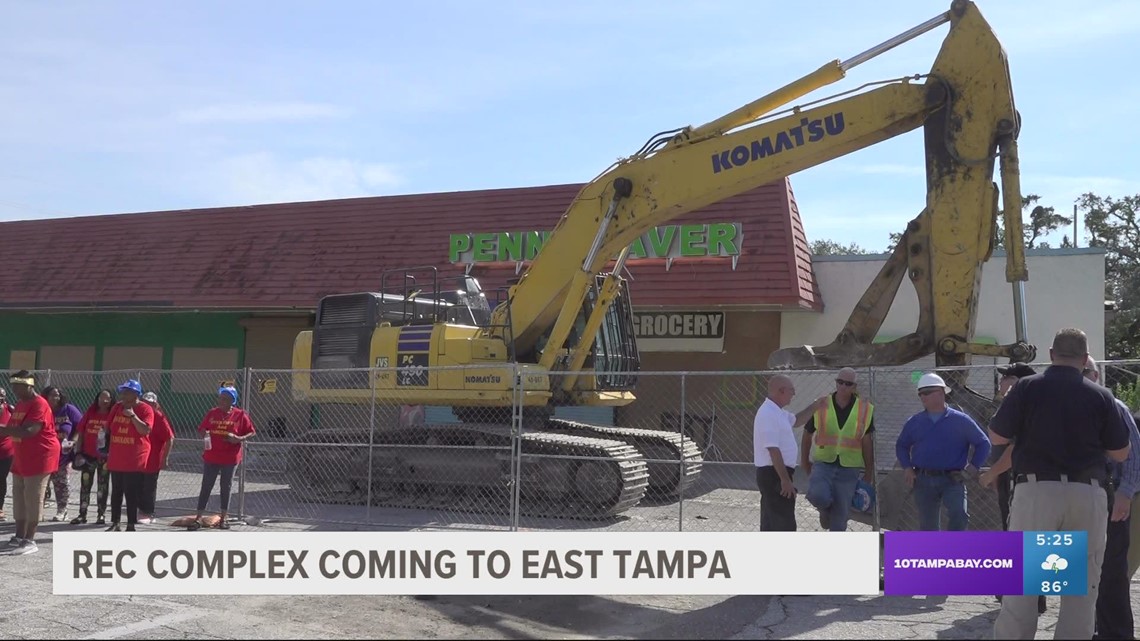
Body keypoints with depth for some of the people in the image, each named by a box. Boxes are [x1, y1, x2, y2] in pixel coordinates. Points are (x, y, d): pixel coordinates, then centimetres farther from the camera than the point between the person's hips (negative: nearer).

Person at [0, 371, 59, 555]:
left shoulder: (39, 404, -17)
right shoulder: (20, 404, 14)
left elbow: (29, 431, -27)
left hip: (39, 458, -10)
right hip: (22, 458, 10)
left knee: (33, 498, -7)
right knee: (19, 497, 12)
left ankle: (30, 541, -3)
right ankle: (19, 537, 20)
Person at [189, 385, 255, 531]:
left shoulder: (240, 415, -4)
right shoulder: (212, 413, 3)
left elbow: (252, 432, -1)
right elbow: (202, 429, 12)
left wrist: (239, 439, -17)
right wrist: (204, 435, -10)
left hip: (230, 458, -2)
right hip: (211, 457, 2)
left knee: (226, 488, 9)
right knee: (206, 487, 4)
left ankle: (223, 519, 19)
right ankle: (198, 519, 9)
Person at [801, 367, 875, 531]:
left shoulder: (865, 410, 0)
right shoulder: (821, 406, 0)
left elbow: (867, 442, 4)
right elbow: (807, 434, 11)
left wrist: (869, 472, 3)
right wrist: (805, 461, 14)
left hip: (849, 469, 0)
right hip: (823, 463, 0)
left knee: (840, 517, 3)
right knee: (817, 495, -27)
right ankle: (825, 509, 9)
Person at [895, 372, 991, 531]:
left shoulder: (960, 420, -1)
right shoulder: (914, 422, 7)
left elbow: (983, 444, 4)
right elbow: (901, 445, 19)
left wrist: (972, 468, -4)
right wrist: (908, 468, 6)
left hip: (952, 479, -3)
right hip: (923, 481, 3)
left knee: (959, 514, -26)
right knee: (927, 524, 8)